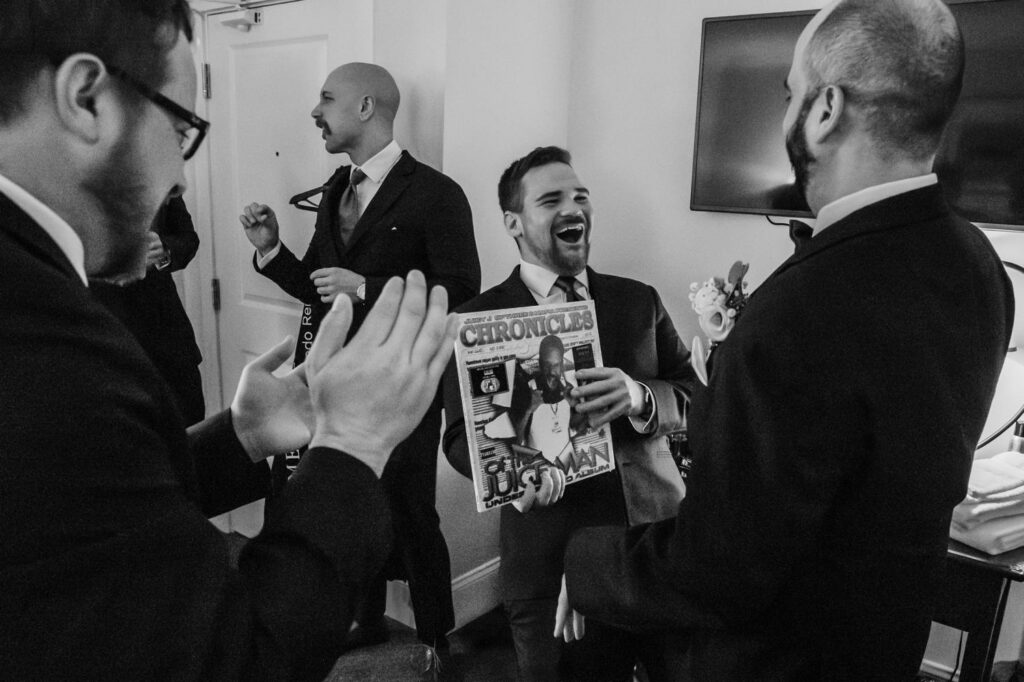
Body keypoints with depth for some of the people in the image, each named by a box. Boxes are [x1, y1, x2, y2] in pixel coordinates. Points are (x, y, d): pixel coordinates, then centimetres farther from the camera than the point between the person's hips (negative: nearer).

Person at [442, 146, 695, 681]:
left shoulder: (639, 300, 6)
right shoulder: (478, 319, -4)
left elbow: (692, 396, 2)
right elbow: (461, 436, -6)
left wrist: (640, 398, -20)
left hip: (657, 540, 3)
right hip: (552, 557, -3)